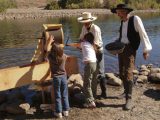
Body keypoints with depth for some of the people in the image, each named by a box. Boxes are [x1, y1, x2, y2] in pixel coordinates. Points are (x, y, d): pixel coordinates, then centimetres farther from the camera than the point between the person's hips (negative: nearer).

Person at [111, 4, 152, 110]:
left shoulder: (135, 19, -10)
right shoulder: (123, 21, 11)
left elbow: (143, 34, -10)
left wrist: (146, 50, -12)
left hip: (130, 49, -7)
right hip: (121, 48, 8)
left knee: (128, 73, -12)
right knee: (122, 73, 13)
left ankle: (129, 99, -6)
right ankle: (126, 92, 33)